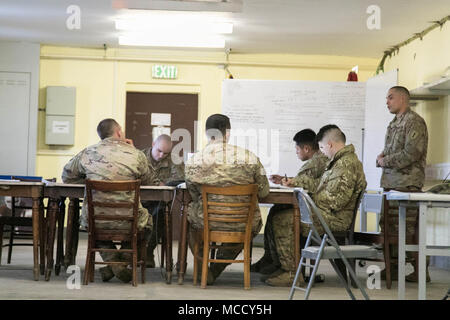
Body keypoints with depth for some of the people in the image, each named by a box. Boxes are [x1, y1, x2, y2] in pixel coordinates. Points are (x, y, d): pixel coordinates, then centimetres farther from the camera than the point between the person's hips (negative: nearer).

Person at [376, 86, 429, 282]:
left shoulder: (414, 122, -9)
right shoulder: (394, 123, 19)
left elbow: (411, 153, -19)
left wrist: (386, 161, -10)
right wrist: (381, 158, 3)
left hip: (407, 184, -9)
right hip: (391, 183, 9)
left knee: (407, 229, -8)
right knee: (388, 227, 10)